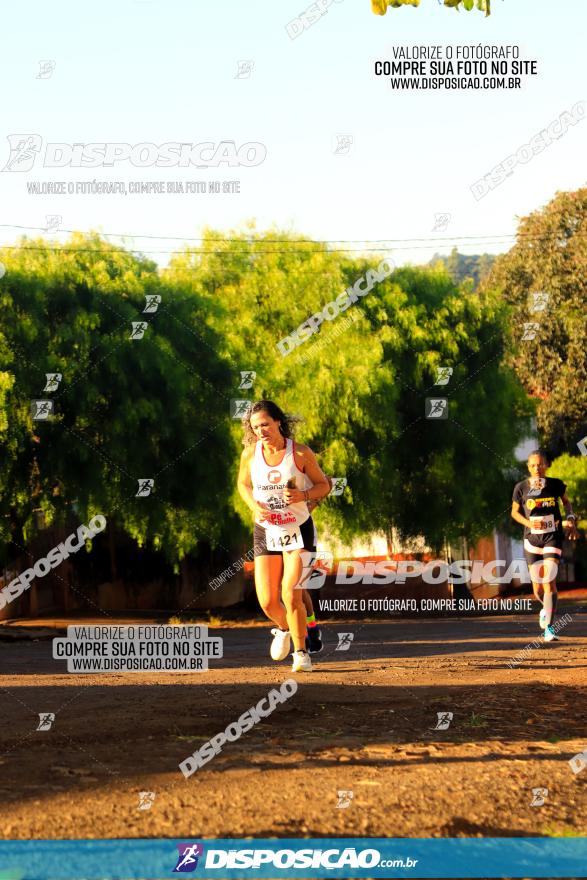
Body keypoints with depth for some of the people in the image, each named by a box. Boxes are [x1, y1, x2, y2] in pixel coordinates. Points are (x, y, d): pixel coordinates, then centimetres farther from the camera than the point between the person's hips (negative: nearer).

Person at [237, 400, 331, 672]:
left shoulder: (301, 453, -11)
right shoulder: (250, 453, -5)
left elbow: (323, 485, 1)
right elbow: (243, 484, 12)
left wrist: (304, 495, -20)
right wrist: (254, 506, -8)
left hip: (298, 530, -3)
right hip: (265, 531, 3)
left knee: (291, 593, -18)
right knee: (267, 602, -1)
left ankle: (301, 652, -1)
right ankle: (284, 629, 34)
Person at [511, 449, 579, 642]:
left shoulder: (556, 485, -3)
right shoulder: (521, 488, -4)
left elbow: (566, 502, 16)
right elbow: (515, 512, 7)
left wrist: (571, 520, -1)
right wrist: (529, 523, -11)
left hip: (553, 538, -1)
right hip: (532, 539, 1)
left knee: (549, 582, -15)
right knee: (537, 587, 5)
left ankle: (549, 628, -10)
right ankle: (546, 607, 40)